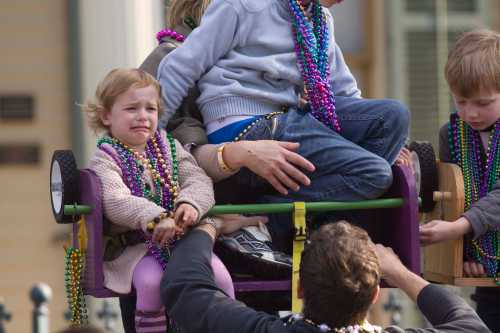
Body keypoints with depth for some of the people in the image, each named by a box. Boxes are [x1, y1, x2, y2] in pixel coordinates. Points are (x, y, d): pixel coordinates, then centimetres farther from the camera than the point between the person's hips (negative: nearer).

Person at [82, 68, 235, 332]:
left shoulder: (169, 147, 15)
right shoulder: (105, 159, -2)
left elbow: (199, 180, 2)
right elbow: (115, 201, -20)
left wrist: (191, 203, -24)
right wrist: (156, 219, -38)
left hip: (182, 235, 4)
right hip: (132, 244, -4)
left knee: (218, 274, -21)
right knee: (151, 280, -34)